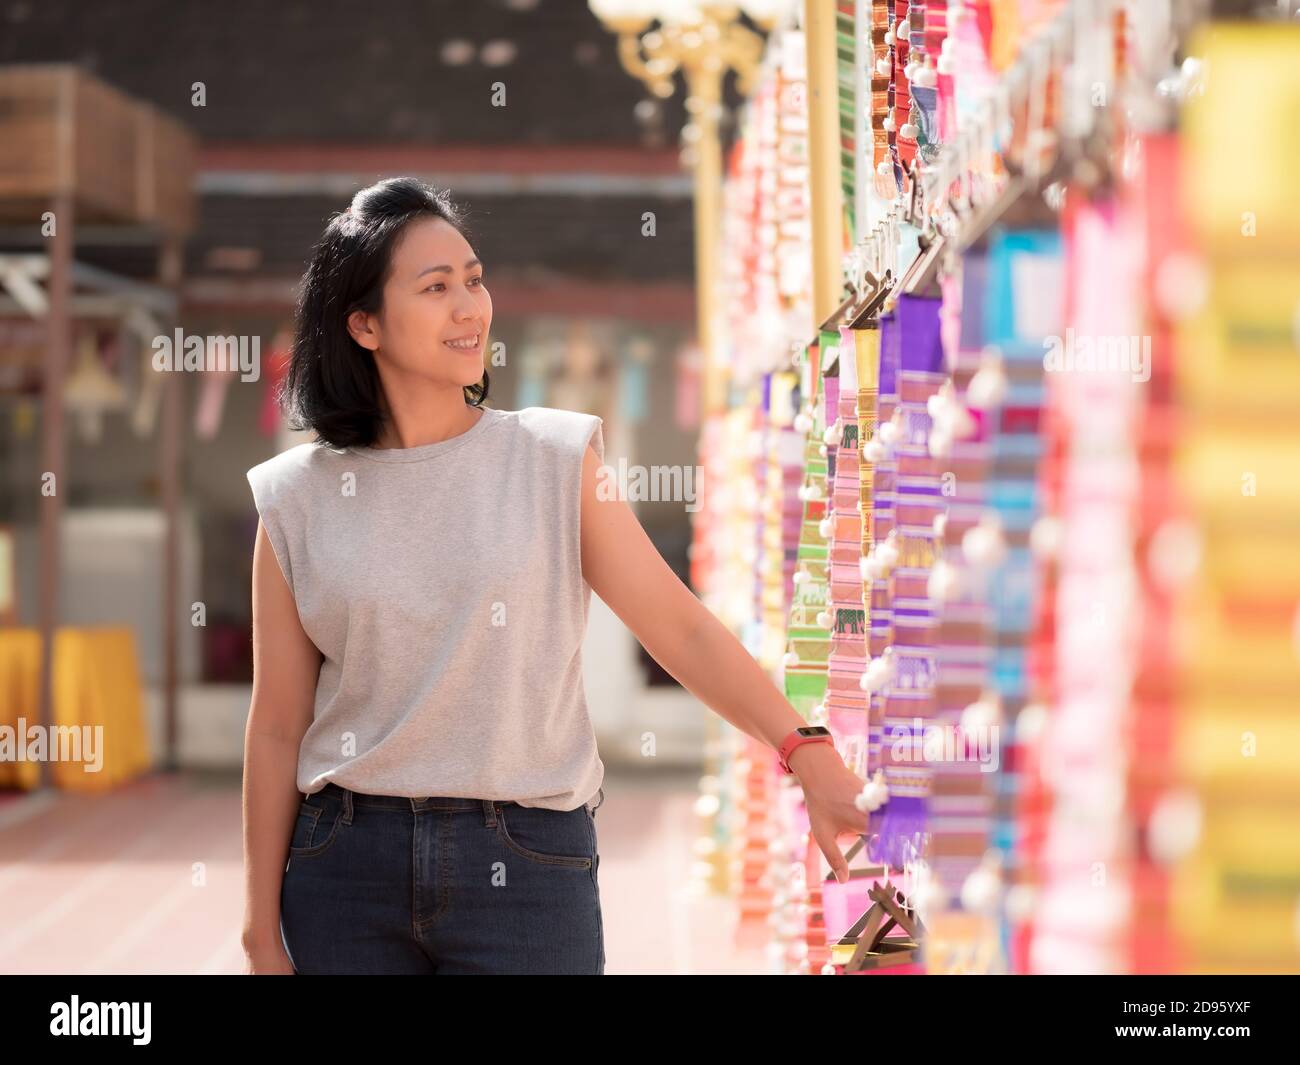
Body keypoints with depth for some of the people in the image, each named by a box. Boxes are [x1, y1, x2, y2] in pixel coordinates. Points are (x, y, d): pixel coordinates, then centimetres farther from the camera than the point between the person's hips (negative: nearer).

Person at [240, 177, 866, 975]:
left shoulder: (558, 460, 1)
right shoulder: (298, 499, 2)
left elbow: (681, 629, -1)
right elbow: (278, 728, 4)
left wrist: (811, 759, -12)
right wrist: (262, 936, 4)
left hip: (525, 871, -1)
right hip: (347, 870, 1)